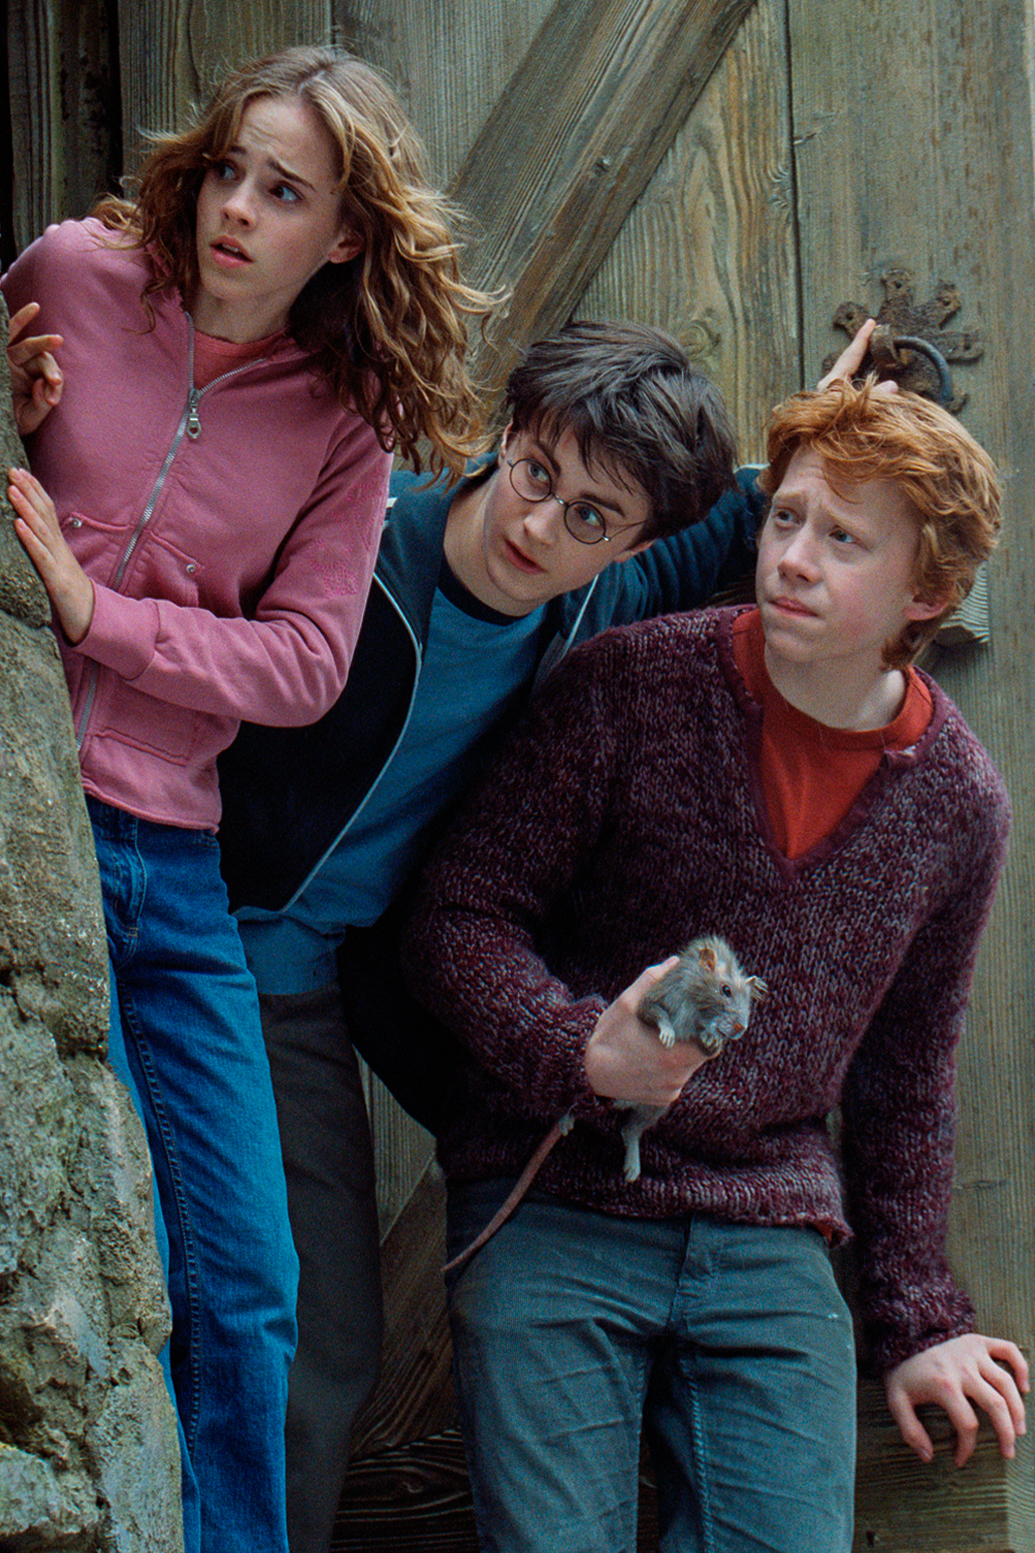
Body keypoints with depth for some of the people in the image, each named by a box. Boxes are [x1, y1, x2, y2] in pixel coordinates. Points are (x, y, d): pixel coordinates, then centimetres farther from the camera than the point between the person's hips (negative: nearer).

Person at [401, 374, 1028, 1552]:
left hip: (768, 1239, 3)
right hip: (552, 1207, -3)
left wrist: (917, 1320, 17)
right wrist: (583, 1055, -24)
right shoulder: (628, 688, -7)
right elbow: (455, 925, -5)